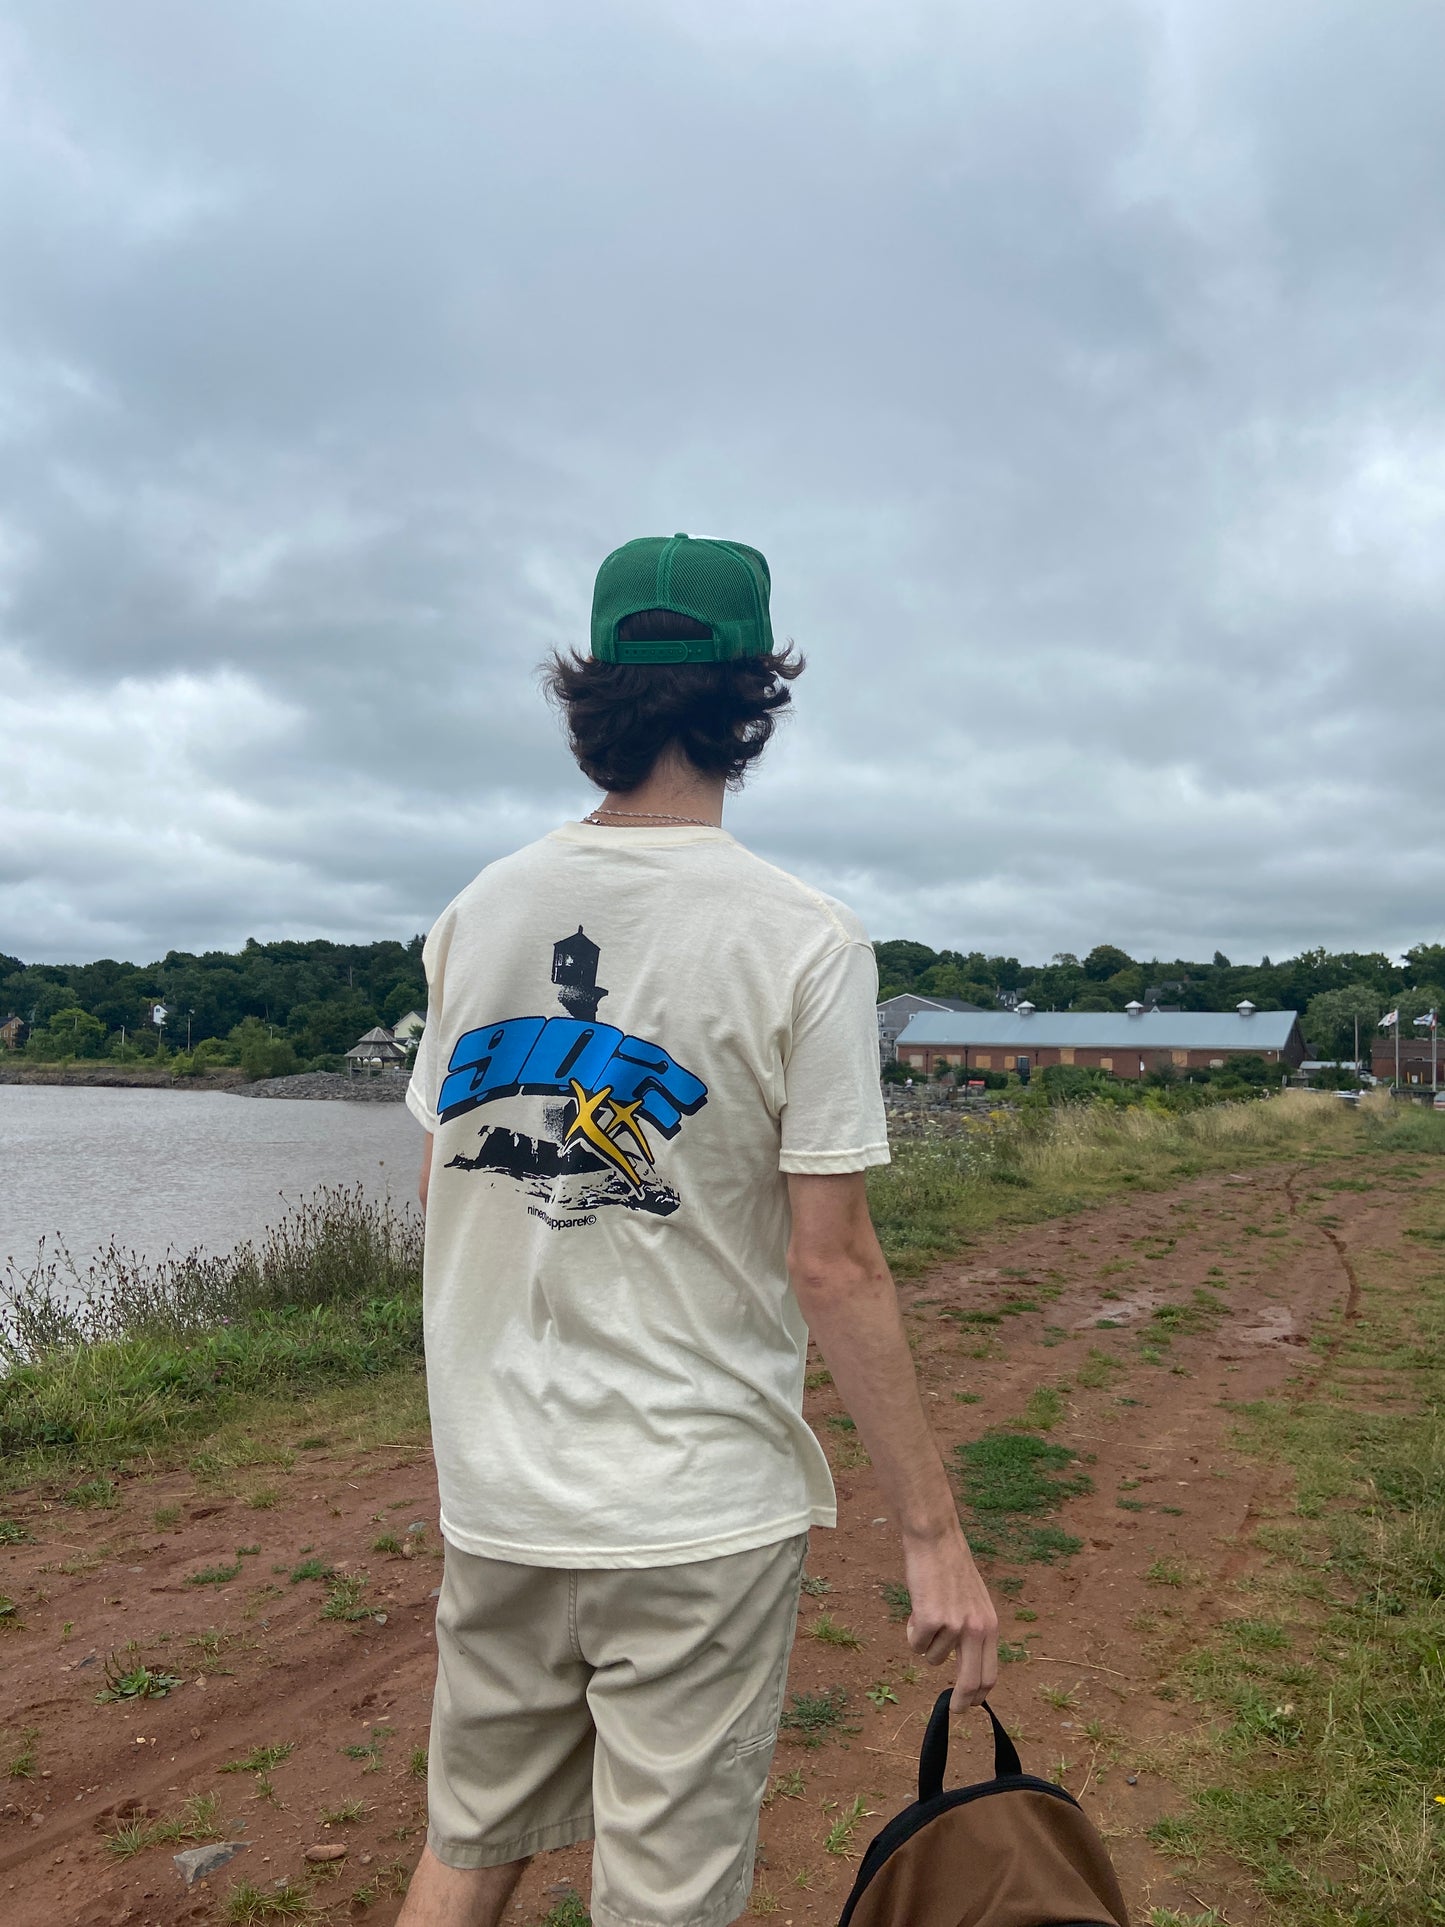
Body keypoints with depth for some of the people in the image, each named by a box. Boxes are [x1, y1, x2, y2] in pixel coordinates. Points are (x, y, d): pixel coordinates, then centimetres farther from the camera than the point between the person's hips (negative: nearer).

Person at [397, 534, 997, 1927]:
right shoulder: (800, 937, -14)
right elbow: (830, 1265, -15)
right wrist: (932, 1536, -7)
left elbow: (440, 1188, 9)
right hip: (695, 1511, -4)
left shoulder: (479, 911, 1)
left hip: (491, 1488, 5)